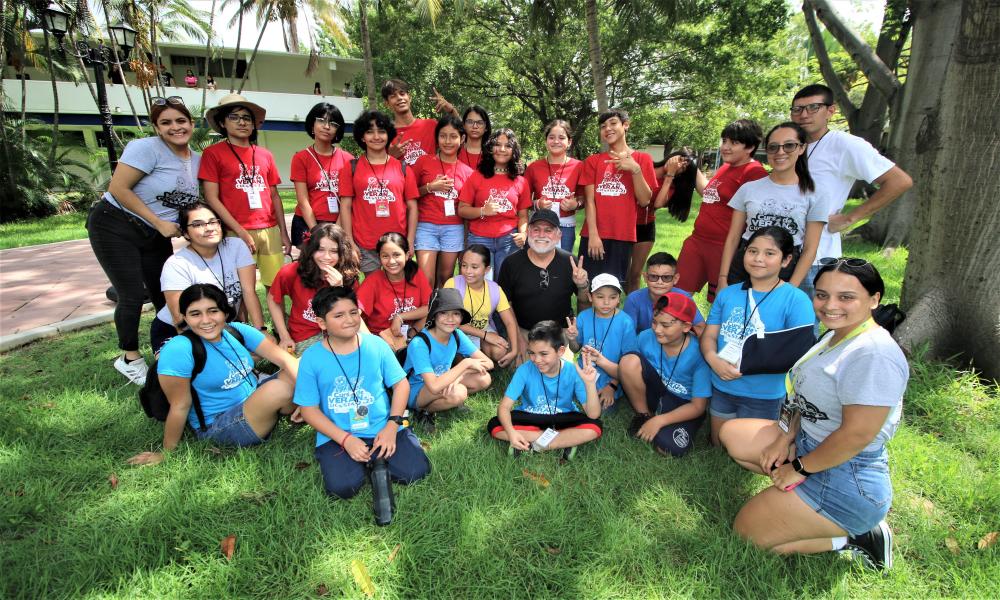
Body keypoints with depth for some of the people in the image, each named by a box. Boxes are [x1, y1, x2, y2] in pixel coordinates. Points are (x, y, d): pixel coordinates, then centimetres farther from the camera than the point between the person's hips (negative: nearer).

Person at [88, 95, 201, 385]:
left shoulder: (198, 160, 4)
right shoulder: (146, 148, -15)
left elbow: (192, 199, 16)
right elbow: (118, 188, -19)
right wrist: (159, 222, -18)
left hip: (156, 237, 6)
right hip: (115, 227, -6)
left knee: (166, 296, 6)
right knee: (133, 296, -8)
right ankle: (130, 358, 12)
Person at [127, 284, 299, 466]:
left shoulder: (237, 330, -5)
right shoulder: (178, 350, -21)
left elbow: (284, 358, -11)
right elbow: (180, 406, -15)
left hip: (257, 400, 6)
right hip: (219, 427, -5)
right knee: (277, 388, -29)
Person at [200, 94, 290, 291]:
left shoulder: (265, 155, 13)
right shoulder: (213, 153, 2)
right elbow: (211, 198, -4)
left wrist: (284, 232, 10)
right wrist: (240, 231, -12)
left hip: (270, 230, 4)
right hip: (237, 233, -3)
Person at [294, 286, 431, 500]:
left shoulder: (376, 344, -1)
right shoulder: (311, 358, -5)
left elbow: (401, 384, 3)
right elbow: (309, 410, -3)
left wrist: (392, 426, -10)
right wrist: (346, 439, -14)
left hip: (383, 428, 1)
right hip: (337, 436, -1)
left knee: (415, 471, -15)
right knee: (342, 487, -26)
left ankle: (377, 458, 13)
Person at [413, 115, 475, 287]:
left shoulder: (467, 171, 5)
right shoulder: (424, 161, 1)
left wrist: (466, 241, 7)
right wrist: (430, 187, -10)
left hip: (454, 229, 2)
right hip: (426, 227, -1)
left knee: (446, 278, 8)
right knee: (426, 280, -7)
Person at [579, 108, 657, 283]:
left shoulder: (642, 159, 8)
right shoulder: (593, 161, 11)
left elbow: (644, 201, -1)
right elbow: (590, 201, 1)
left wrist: (635, 169, -13)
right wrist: (593, 235, -9)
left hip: (622, 237, -1)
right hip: (593, 236, 1)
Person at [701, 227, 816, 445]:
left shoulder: (796, 300, -15)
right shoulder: (727, 294, 0)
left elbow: (799, 354, -19)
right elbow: (709, 336, 0)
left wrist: (745, 364, -25)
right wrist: (713, 359, -22)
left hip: (763, 395, -4)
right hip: (721, 387, 4)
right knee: (718, 444, 21)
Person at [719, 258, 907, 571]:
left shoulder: (873, 354, -27)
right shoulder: (836, 336, 5)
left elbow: (857, 433, -29)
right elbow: (809, 397, 12)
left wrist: (799, 468, -18)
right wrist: (786, 439, 0)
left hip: (846, 479, -10)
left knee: (747, 531, -2)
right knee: (731, 433, 11)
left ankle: (855, 537, 5)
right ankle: (798, 492, 7)